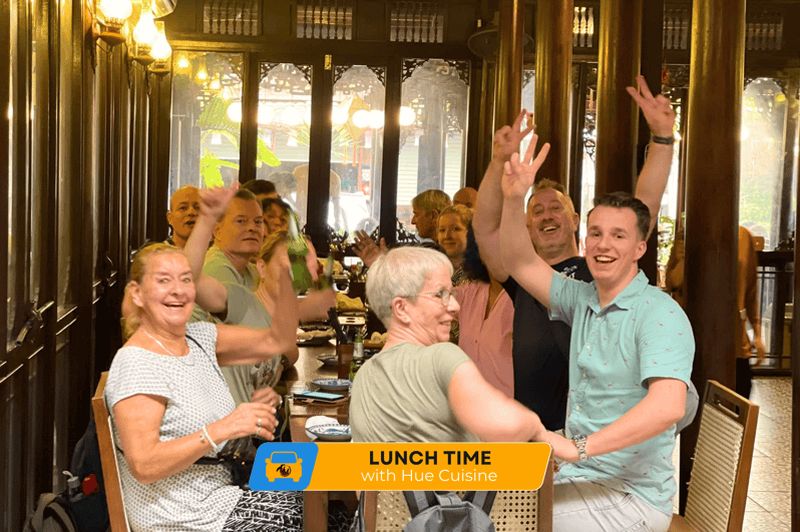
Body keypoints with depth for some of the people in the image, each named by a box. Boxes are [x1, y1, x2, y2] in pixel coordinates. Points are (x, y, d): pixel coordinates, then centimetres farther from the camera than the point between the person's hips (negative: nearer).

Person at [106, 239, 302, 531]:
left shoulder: (200, 338, 6)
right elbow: (143, 466, -25)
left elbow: (277, 340, 4)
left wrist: (285, 274, -9)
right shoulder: (136, 363, -18)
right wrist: (222, 429, -30)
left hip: (222, 492, 8)